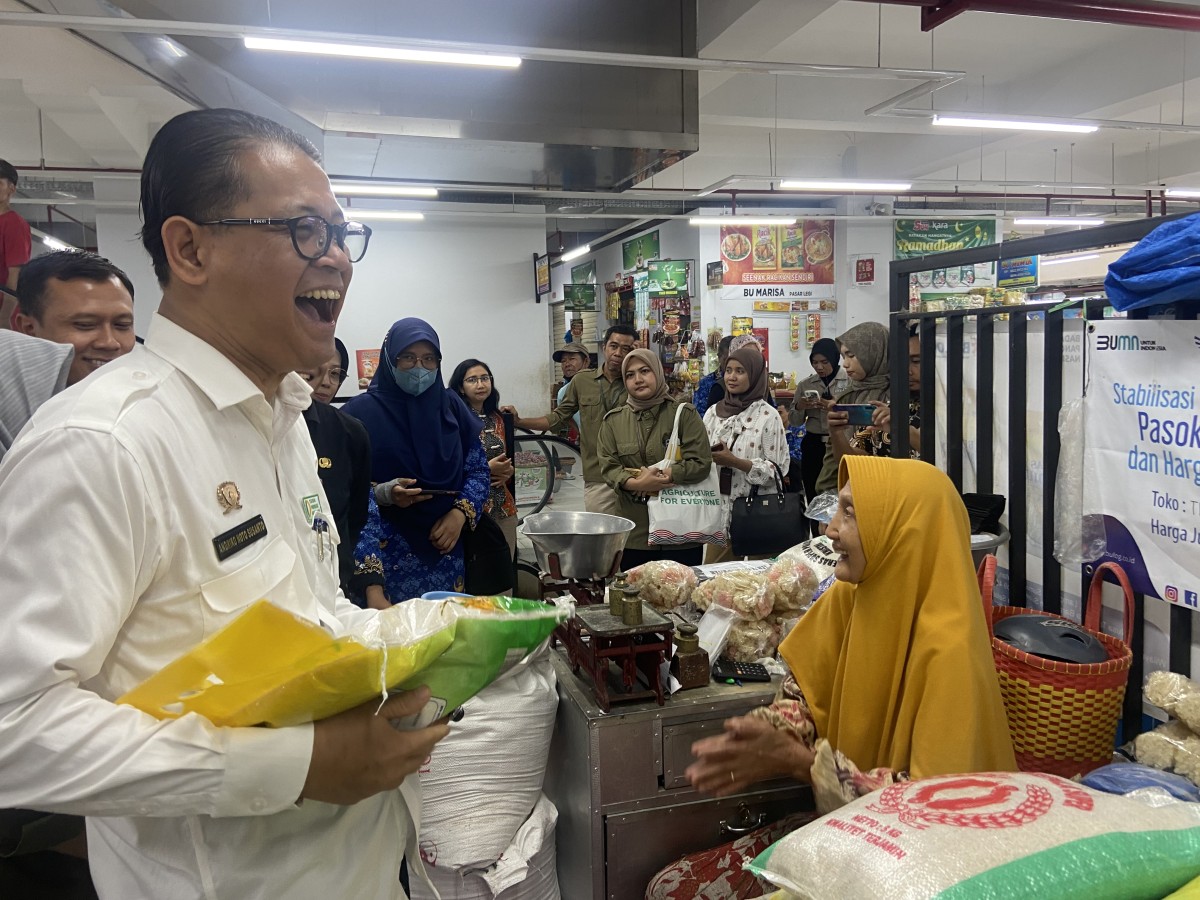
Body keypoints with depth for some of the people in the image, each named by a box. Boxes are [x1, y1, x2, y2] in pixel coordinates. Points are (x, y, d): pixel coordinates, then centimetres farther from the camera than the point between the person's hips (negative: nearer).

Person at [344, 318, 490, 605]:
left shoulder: (451, 406, 5)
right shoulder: (361, 412, -5)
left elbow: (478, 470, 8)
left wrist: (460, 513, -7)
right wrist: (382, 494, -25)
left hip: (447, 547, 3)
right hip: (386, 553, -3)